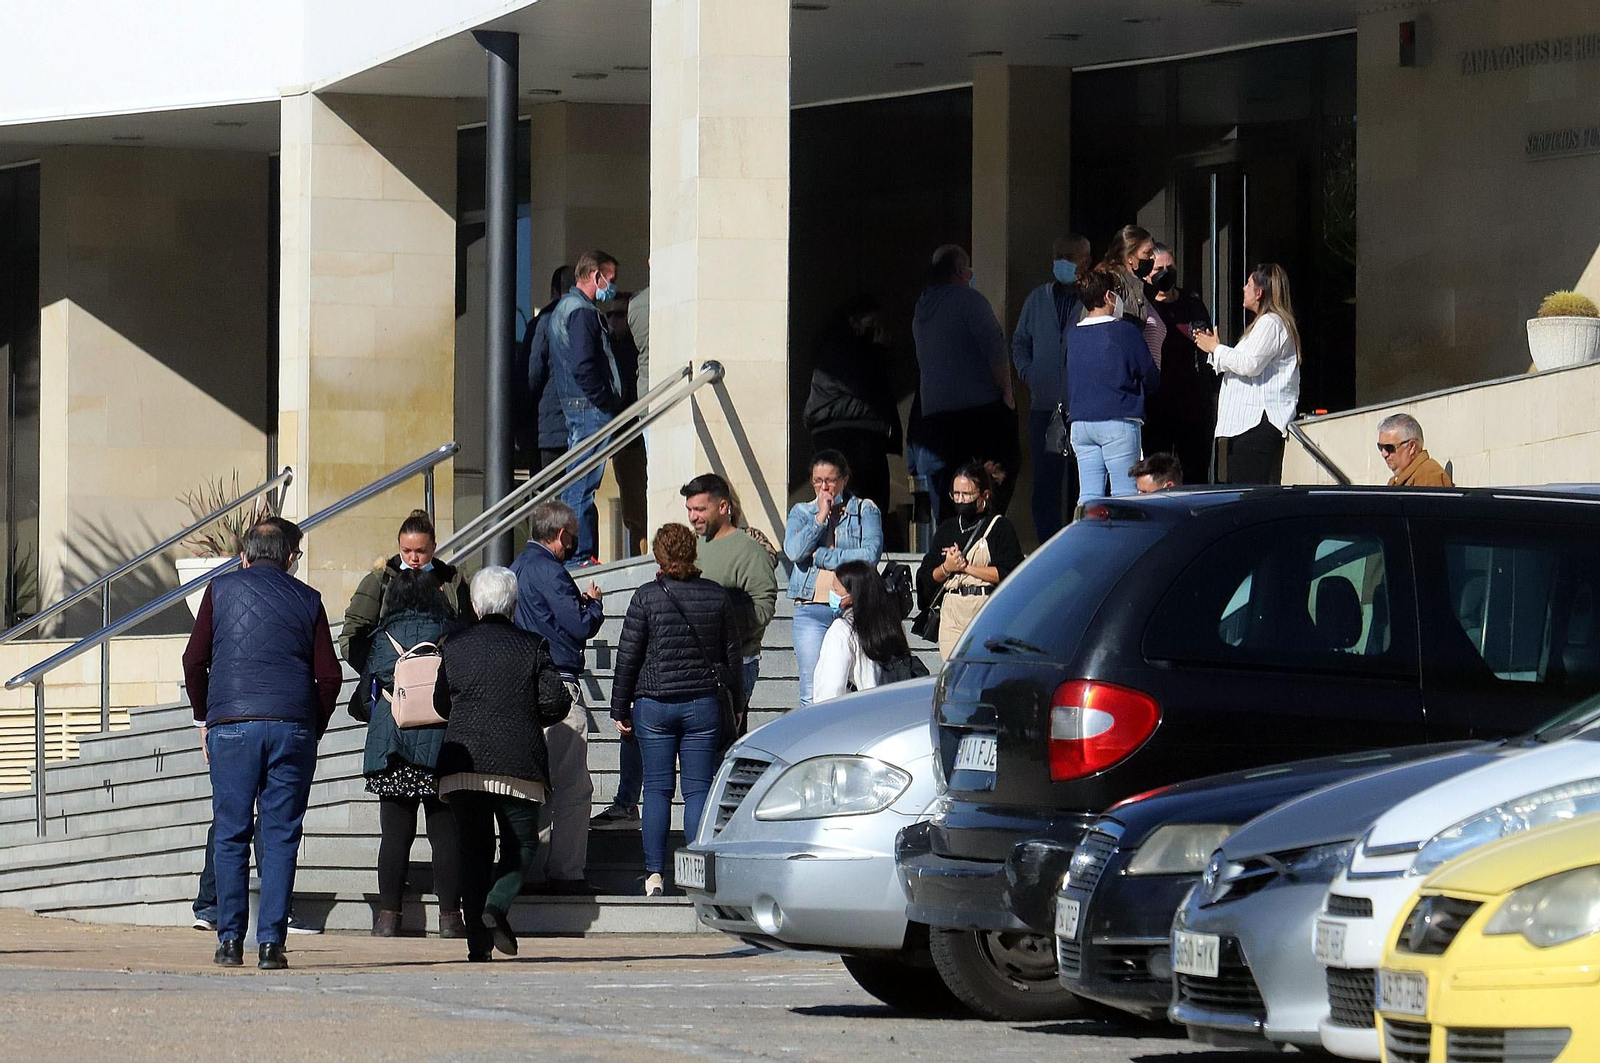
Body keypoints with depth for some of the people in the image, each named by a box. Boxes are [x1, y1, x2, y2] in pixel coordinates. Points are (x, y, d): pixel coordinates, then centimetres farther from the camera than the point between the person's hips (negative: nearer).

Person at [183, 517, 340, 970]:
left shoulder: (222, 590, 8)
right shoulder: (306, 600, 9)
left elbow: (194, 661, 5)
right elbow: (328, 675, 5)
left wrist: (205, 719, 15)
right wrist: (313, 729, 15)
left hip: (232, 726, 0)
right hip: (292, 728, 0)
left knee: (231, 836, 4)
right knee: (280, 838, 2)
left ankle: (230, 940, 1)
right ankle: (271, 943, -4)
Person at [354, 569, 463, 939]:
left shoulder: (382, 638, 5)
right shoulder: (449, 633, 3)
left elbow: (363, 700, 9)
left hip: (390, 742, 1)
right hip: (441, 742, -1)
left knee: (395, 833, 4)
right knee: (445, 832, 2)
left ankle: (388, 915, 2)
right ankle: (450, 915, 0)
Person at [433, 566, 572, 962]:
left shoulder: (453, 647, 6)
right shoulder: (532, 647, 0)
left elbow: (441, 703, 11)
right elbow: (555, 702, -3)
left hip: (462, 764, 2)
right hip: (518, 764, -2)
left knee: (474, 848, 7)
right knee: (521, 843, 10)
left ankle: (478, 941, 0)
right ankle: (497, 904, -17)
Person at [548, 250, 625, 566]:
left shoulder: (563, 308, 20)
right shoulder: (582, 311, -13)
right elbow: (583, 366, -22)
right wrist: (609, 404, -14)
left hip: (574, 409, 11)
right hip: (591, 409, -11)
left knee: (580, 486, 12)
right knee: (582, 486, -9)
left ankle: (582, 555, 15)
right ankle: (579, 556, -10)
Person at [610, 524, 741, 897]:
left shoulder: (647, 597, -6)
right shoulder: (716, 596, 2)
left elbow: (627, 656, -3)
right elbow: (732, 654, 9)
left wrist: (621, 709, 5)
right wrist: (734, 706, 19)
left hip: (654, 705, -1)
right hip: (704, 705, 1)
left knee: (657, 788, 4)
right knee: (698, 789, 3)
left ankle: (654, 875, 1)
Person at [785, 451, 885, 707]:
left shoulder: (866, 510, 8)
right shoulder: (802, 512, 15)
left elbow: (870, 555, -8)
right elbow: (794, 551, -4)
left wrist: (821, 556, -5)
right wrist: (821, 516, -3)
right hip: (810, 610, 2)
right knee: (812, 694, -4)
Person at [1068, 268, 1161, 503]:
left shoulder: (1073, 336, 8)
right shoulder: (1125, 331, -6)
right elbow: (1151, 378, -1)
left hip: (1080, 422, 5)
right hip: (1118, 422, -5)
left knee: (1088, 496, 4)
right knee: (1124, 494, -4)